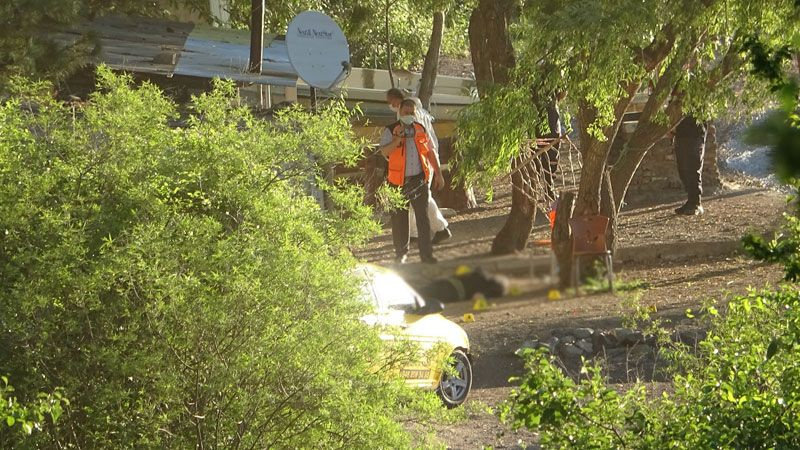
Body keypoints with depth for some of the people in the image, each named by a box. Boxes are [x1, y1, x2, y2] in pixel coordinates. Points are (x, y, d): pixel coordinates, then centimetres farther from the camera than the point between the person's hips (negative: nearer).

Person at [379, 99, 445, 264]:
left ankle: (427, 254, 0)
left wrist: (438, 174, 15)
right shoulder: (391, 131, -2)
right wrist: (398, 138, -28)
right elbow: (384, 151, -16)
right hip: (399, 182, -2)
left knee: (423, 218, -2)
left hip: (420, 179, 2)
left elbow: (430, 152, 17)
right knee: (400, 219, 6)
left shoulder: (421, 129, 10)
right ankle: (401, 253, 19)